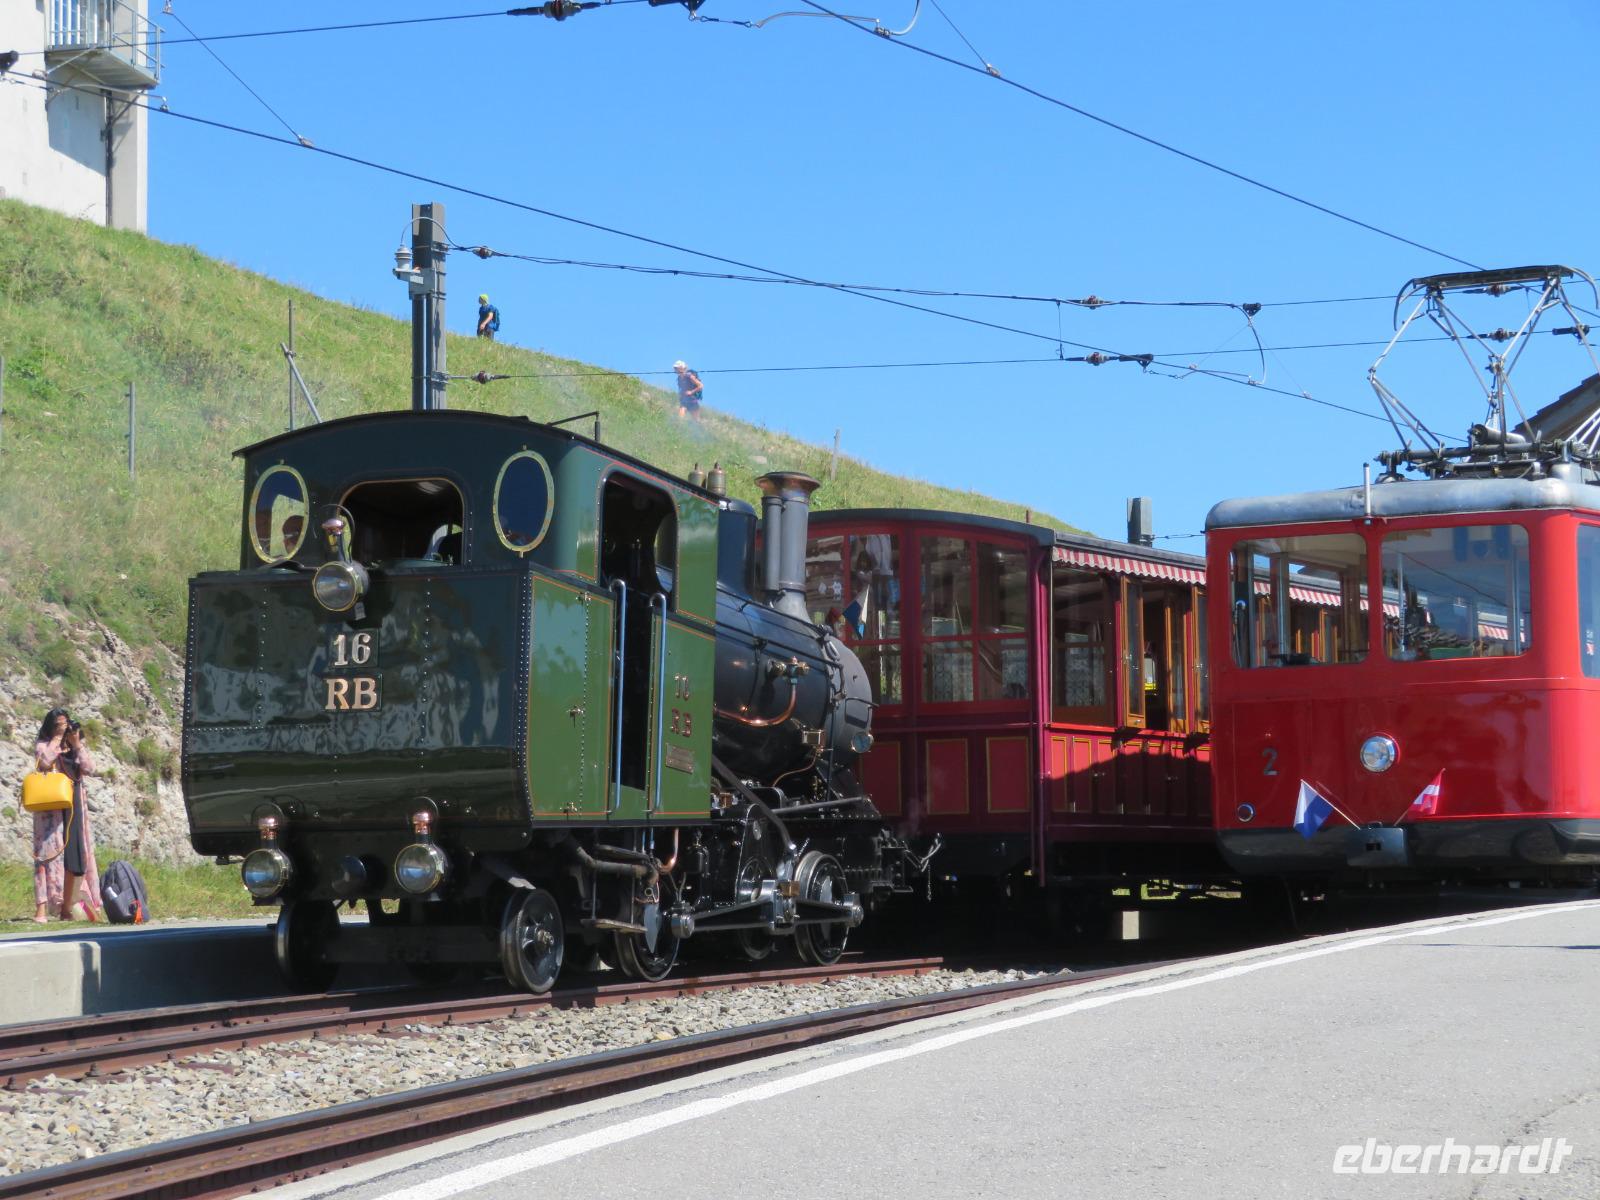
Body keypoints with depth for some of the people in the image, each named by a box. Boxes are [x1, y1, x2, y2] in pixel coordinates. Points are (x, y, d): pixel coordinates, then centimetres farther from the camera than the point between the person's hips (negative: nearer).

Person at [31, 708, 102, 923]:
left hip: (74, 810, 5)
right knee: (50, 855, -14)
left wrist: (77, 744, -2)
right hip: (51, 810, -5)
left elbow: (89, 769, 2)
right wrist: (57, 738, -10)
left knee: (74, 859, 5)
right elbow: (44, 762, -19)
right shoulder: (43, 746, 3)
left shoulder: (75, 749, 18)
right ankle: (41, 908, -20)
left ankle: (66, 909, 13)